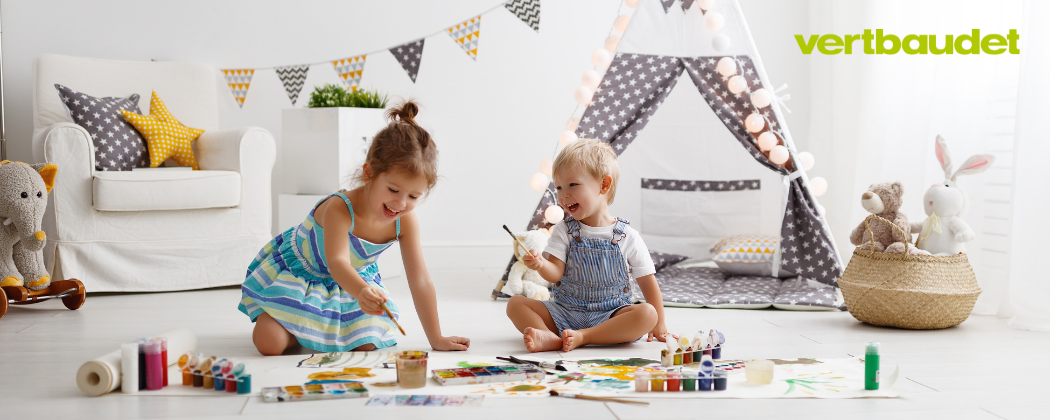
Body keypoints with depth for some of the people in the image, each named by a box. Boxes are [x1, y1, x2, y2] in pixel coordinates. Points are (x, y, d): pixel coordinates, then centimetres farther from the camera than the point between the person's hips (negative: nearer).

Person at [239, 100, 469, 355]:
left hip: (351, 281, 4)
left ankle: (330, 326, 17)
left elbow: (419, 281, -18)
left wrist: (436, 339, -18)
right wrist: (362, 292, -74)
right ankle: (302, 327, 15)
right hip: (296, 270, -4)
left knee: (367, 345, -14)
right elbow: (338, 262, -51)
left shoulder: (406, 222, -23)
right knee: (270, 343, -19)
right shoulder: (339, 209, -38)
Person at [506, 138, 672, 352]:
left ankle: (582, 337, -33)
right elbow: (556, 273, -8)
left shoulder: (627, 237, -3)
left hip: (610, 315, -1)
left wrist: (658, 324, 1)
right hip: (564, 313, 2)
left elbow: (648, 282, 3)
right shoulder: (564, 231, 2)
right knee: (516, 303, -14)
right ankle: (549, 338, -39)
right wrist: (541, 265, -32)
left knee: (647, 314, -29)